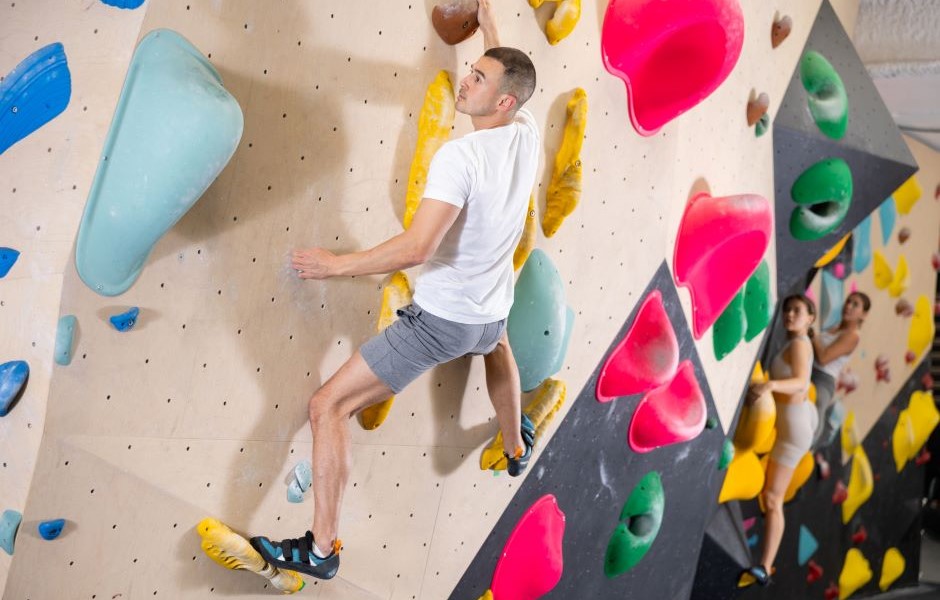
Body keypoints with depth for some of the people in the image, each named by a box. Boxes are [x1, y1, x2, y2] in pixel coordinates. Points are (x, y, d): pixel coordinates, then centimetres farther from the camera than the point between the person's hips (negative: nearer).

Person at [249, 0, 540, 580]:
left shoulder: (460, 155, -25)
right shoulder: (527, 135, -4)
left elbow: (415, 248, -31)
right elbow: (509, 68, 19)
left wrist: (336, 264, -22)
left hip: (438, 318, -7)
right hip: (490, 312, 8)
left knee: (329, 406, 0)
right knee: (497, 344, 45)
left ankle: (321, 549, 5)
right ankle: (518, 447, 62)